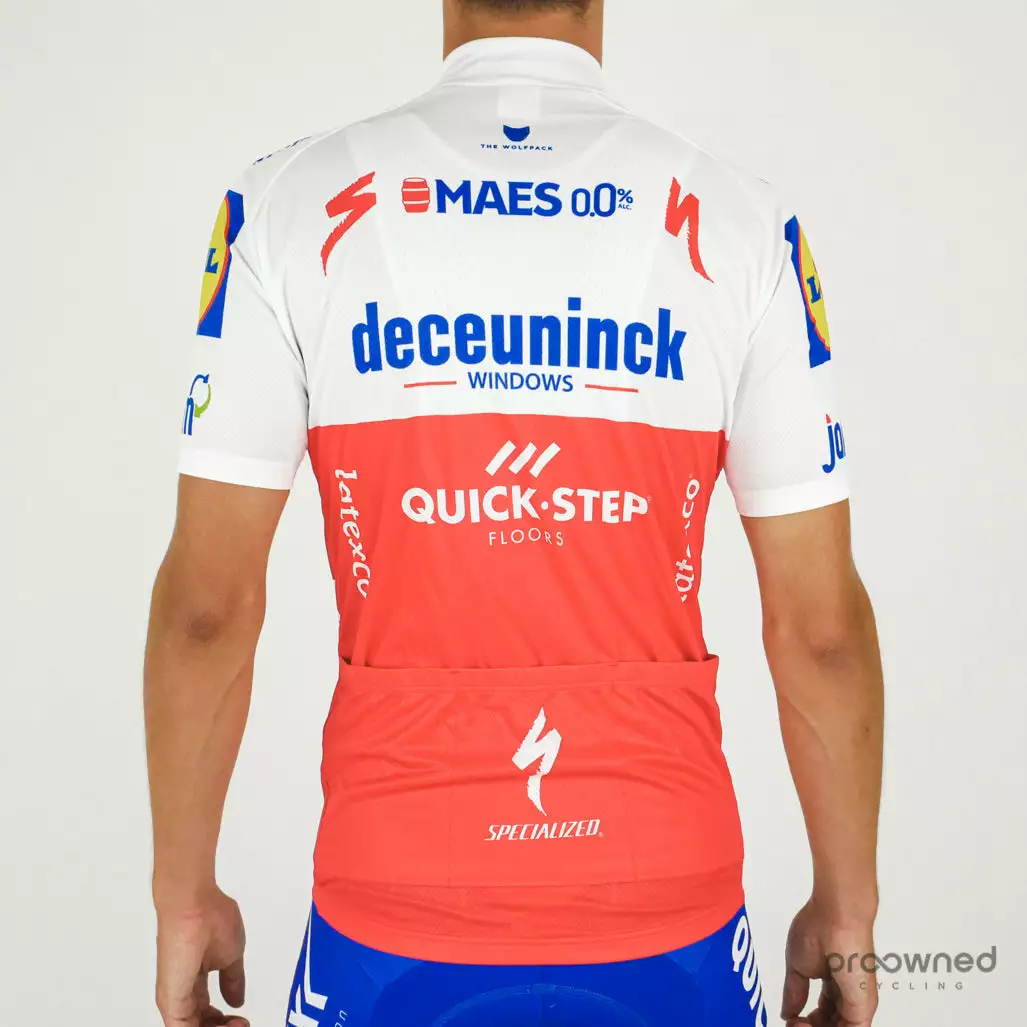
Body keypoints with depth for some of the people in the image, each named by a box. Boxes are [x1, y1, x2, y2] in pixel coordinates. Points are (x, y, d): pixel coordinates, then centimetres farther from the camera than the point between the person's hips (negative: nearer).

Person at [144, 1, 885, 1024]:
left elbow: (207, 601, -7)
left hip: (392, 921, 0)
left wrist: (185, 899, 5)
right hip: (669, 918, 1)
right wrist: (846, 912, 8)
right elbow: (819, 624, -4)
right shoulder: (740, 221, -4)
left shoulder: (290, 202, -5)